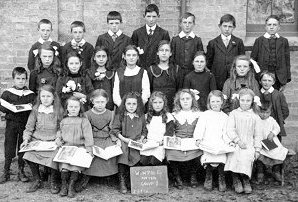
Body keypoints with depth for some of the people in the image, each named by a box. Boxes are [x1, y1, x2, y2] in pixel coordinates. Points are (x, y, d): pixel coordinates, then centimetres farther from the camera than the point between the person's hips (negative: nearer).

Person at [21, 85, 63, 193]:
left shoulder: (59, 111, 1)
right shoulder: (35, 110, 6)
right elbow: (29, 128, 8)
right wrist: (26, 139, -7)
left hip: (53, 142, -2)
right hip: (37, 140, 2)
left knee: (54, 157, -29)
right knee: (29, 155, -25)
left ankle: (54, 181, 0)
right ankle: (37, 180, 0)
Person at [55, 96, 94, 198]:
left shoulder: (83, 121, 5)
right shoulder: (64, 121, 15)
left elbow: (88, 135, -1)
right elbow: (59, 131, 25)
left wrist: (89, 147, -10)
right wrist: (58, 139, 5)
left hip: (79, 146, -2)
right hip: (65, 146, 2)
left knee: (76, 163, -23)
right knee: (64, 163, -21)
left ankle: (71, 185, -6)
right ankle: (64, 185, -3)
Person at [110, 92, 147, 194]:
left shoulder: (141, 117, 13)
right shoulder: (120, 116, 6)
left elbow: (144, 131, 17)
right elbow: (115, 130, 2)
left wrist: (141, 139, 0)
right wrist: (123, 138, -9)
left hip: (136, 143, 2)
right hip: (123, 142, -1)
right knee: (123, 155, -28)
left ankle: (129, 179, -7)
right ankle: (122, 181, -15)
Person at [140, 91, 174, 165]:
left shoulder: (168, 116, 6)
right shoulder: (147, 116, 18)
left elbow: (169, 133, 0)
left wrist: (163, 141, -16)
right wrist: (144, 139, 2)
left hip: (161, 145, -3)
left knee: (154, 161, -27)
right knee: (143, 161, -22)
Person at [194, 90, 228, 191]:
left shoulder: (225, 117, 18)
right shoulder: (205, 115, 11)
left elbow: (225, 132, 12)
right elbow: (199, 128, 0)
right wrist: (198, 138, -15)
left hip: (220, 144, 2)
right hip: (207, 143, -1)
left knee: (222, 157, -25)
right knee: (209, 157, -27)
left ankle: (221, 178, -4)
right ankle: (208, 177, -2)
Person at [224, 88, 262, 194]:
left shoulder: (255, 117, 17)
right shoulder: (234, 113, 13)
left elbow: (257, 135, 15)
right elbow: (229, 129, 1)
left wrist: (257, 149, 5)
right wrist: (238, 140, -12)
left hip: (249, 144, 1)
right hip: (235, 143, -1)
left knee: (246, 156, -31)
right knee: (235, 155, -32)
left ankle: (245, 179, -12)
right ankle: (236, 180, -16)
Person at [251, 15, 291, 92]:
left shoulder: (284, 41, 7)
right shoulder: (259, 41, 4)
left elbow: (287, 61, 8)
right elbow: (252, 60, 5)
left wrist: (286, 79, 4)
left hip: (278, 78, 1)